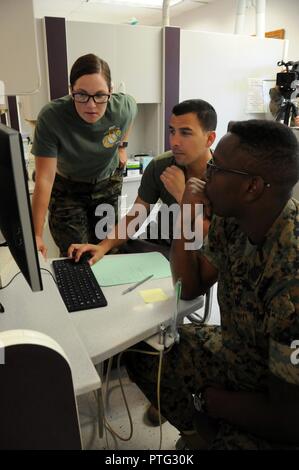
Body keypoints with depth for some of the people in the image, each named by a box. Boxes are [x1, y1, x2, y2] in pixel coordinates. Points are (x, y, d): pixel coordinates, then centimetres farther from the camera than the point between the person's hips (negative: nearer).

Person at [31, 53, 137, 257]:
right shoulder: (51, 116, -30)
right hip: (67, 189, -2)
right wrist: (37, 235, -35)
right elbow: (44, 179, -31)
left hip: (108, 185, 2)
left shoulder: (124, 107, -22)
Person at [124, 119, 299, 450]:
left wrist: (205, 399, -12)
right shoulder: (231, 219, -12)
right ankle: (207, 434, 21)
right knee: (141, 351, 6)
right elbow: (188, 288, -1)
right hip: (238, 352, 7)